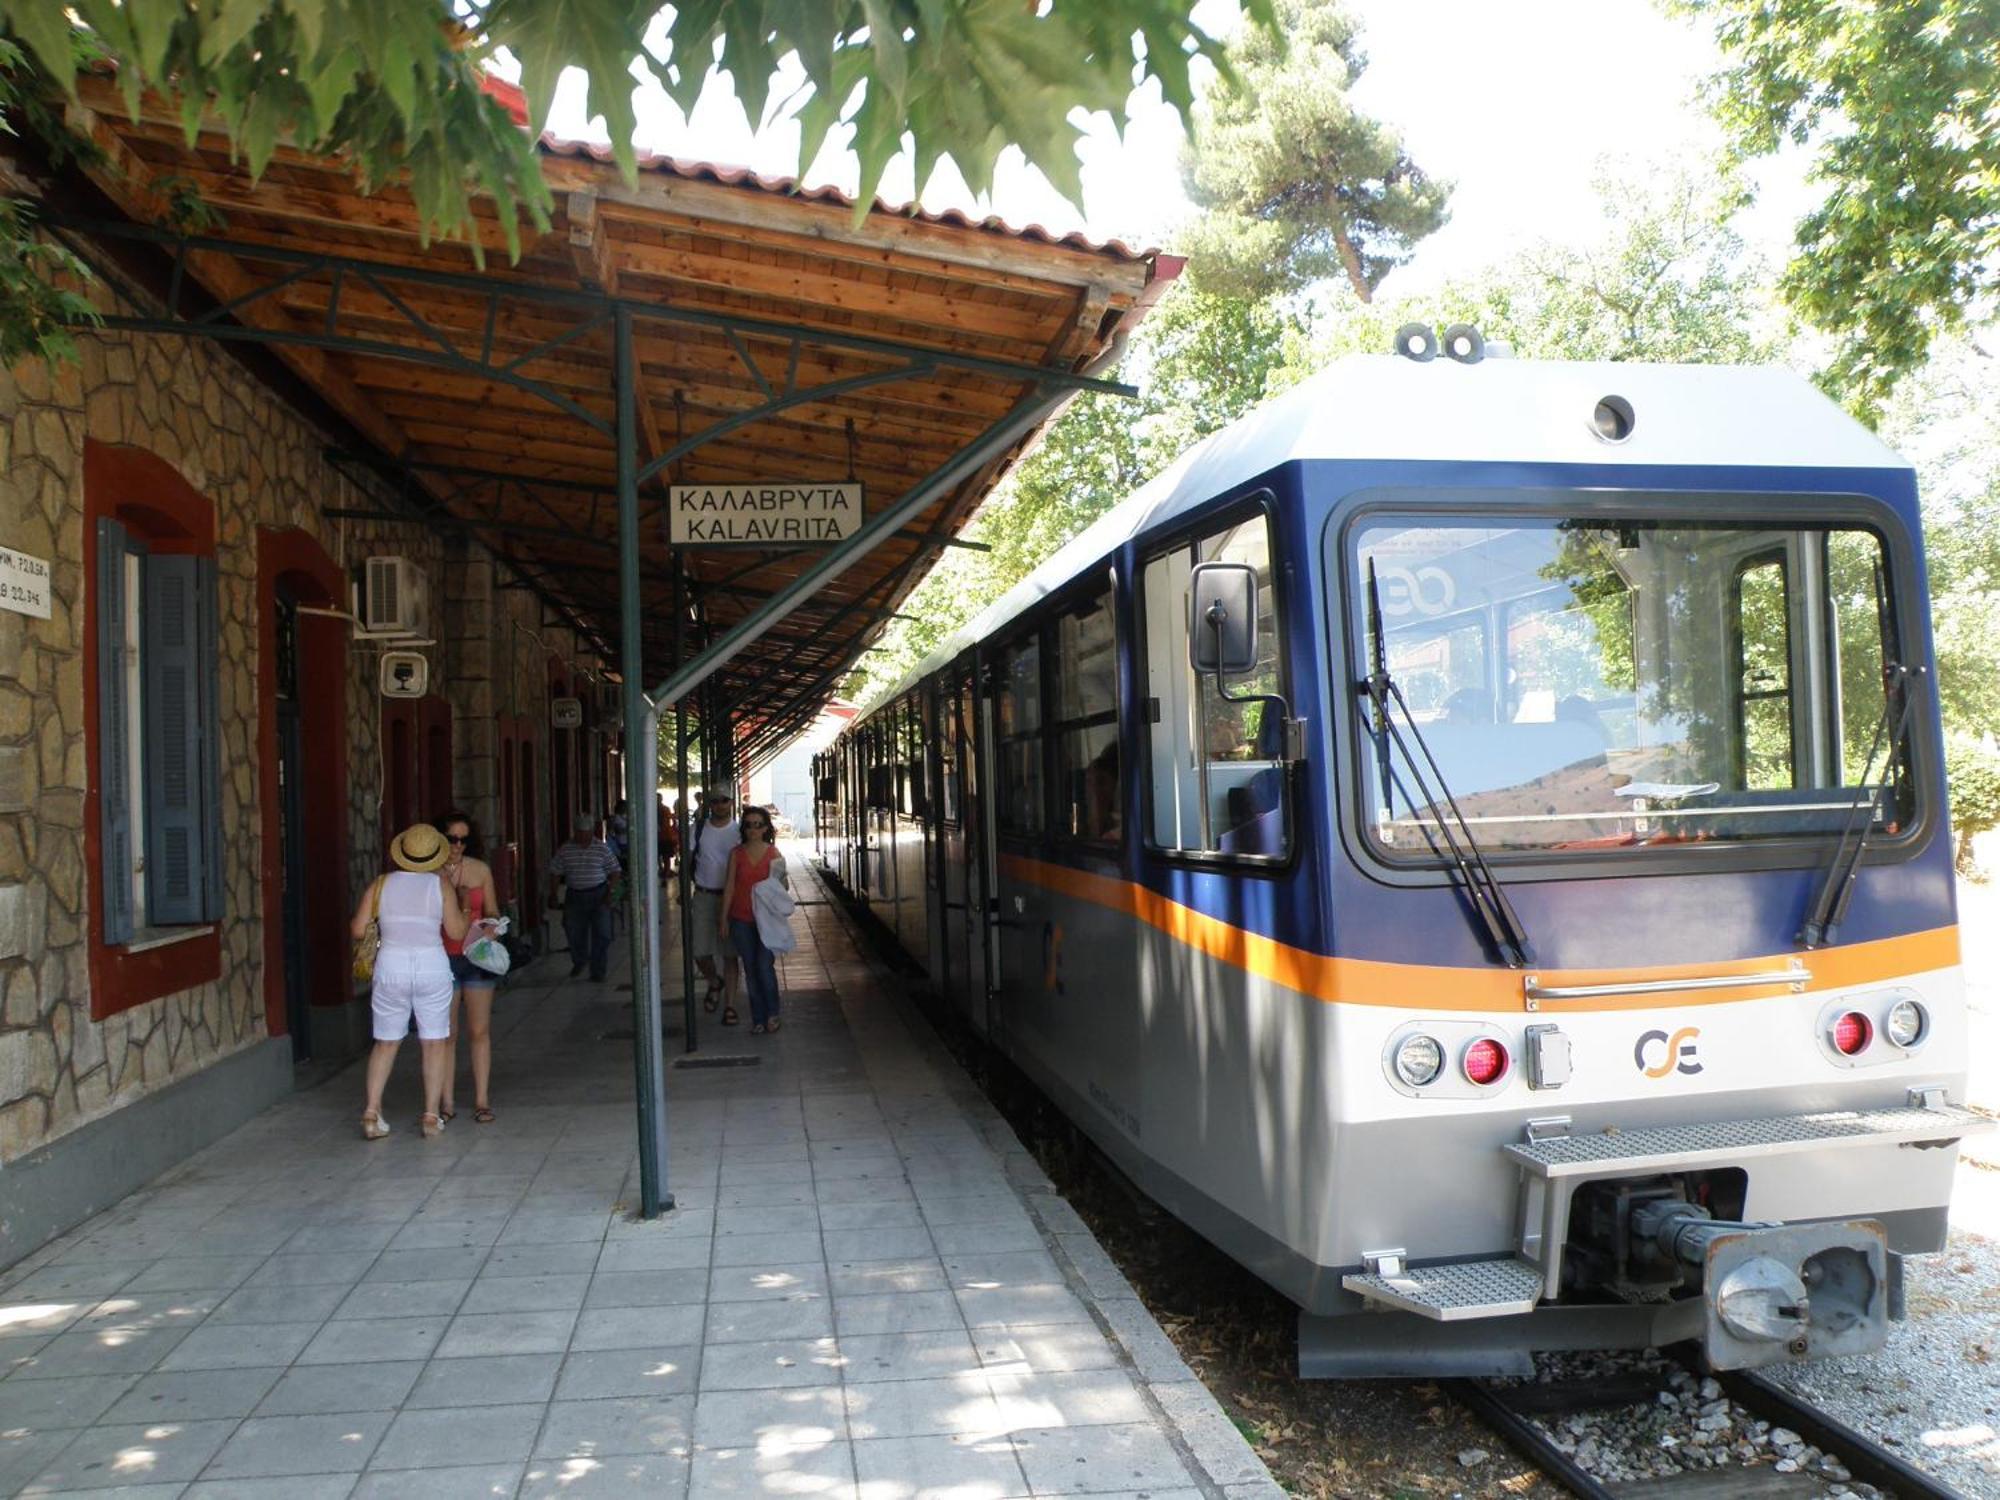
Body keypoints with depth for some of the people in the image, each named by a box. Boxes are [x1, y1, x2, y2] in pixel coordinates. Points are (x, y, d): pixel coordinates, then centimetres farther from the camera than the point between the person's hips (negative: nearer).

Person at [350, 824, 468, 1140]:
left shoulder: (380, 884, 1)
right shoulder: (440, 884, -3)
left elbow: (358, 929, 1)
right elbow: (456, 931, -2)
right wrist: (458, 904, 12)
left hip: (391, 966, 2)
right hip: (431, 966, -2)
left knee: (385, 1043, 14)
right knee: (435, 1043, 7)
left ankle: (371, 1113, 7)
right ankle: (431, 1117, 7)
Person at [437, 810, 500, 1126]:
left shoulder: (481, 870, 6)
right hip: (443, 958, -1)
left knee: (479, 1030, 2)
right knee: (446, 1033, 1)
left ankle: (481, 1100, 8)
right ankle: (447, 1102, 9)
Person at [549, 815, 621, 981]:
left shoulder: (602, 848, -3)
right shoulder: (565, 850, 1)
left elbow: (614, 871, 1)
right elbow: (555, 873, 6)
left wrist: (609, 891, -9)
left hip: (598, 894, -2)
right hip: (574, 895, 2)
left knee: (601, 934, -4)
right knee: (575, 932, 12)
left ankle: (598, 971, 5)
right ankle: (578, 962, 40)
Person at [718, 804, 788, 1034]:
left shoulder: (773, 854, 0)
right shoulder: (737, 853, 3)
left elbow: (784, 888, 6)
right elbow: (729, 886, 4)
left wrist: (781, 880, -16)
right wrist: (724, 918, 2)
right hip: (742, 919, 2)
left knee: (765, 966, -10)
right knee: (750, 970, 6)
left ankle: (772, 1013, 10)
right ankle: (758, 1019, 16)